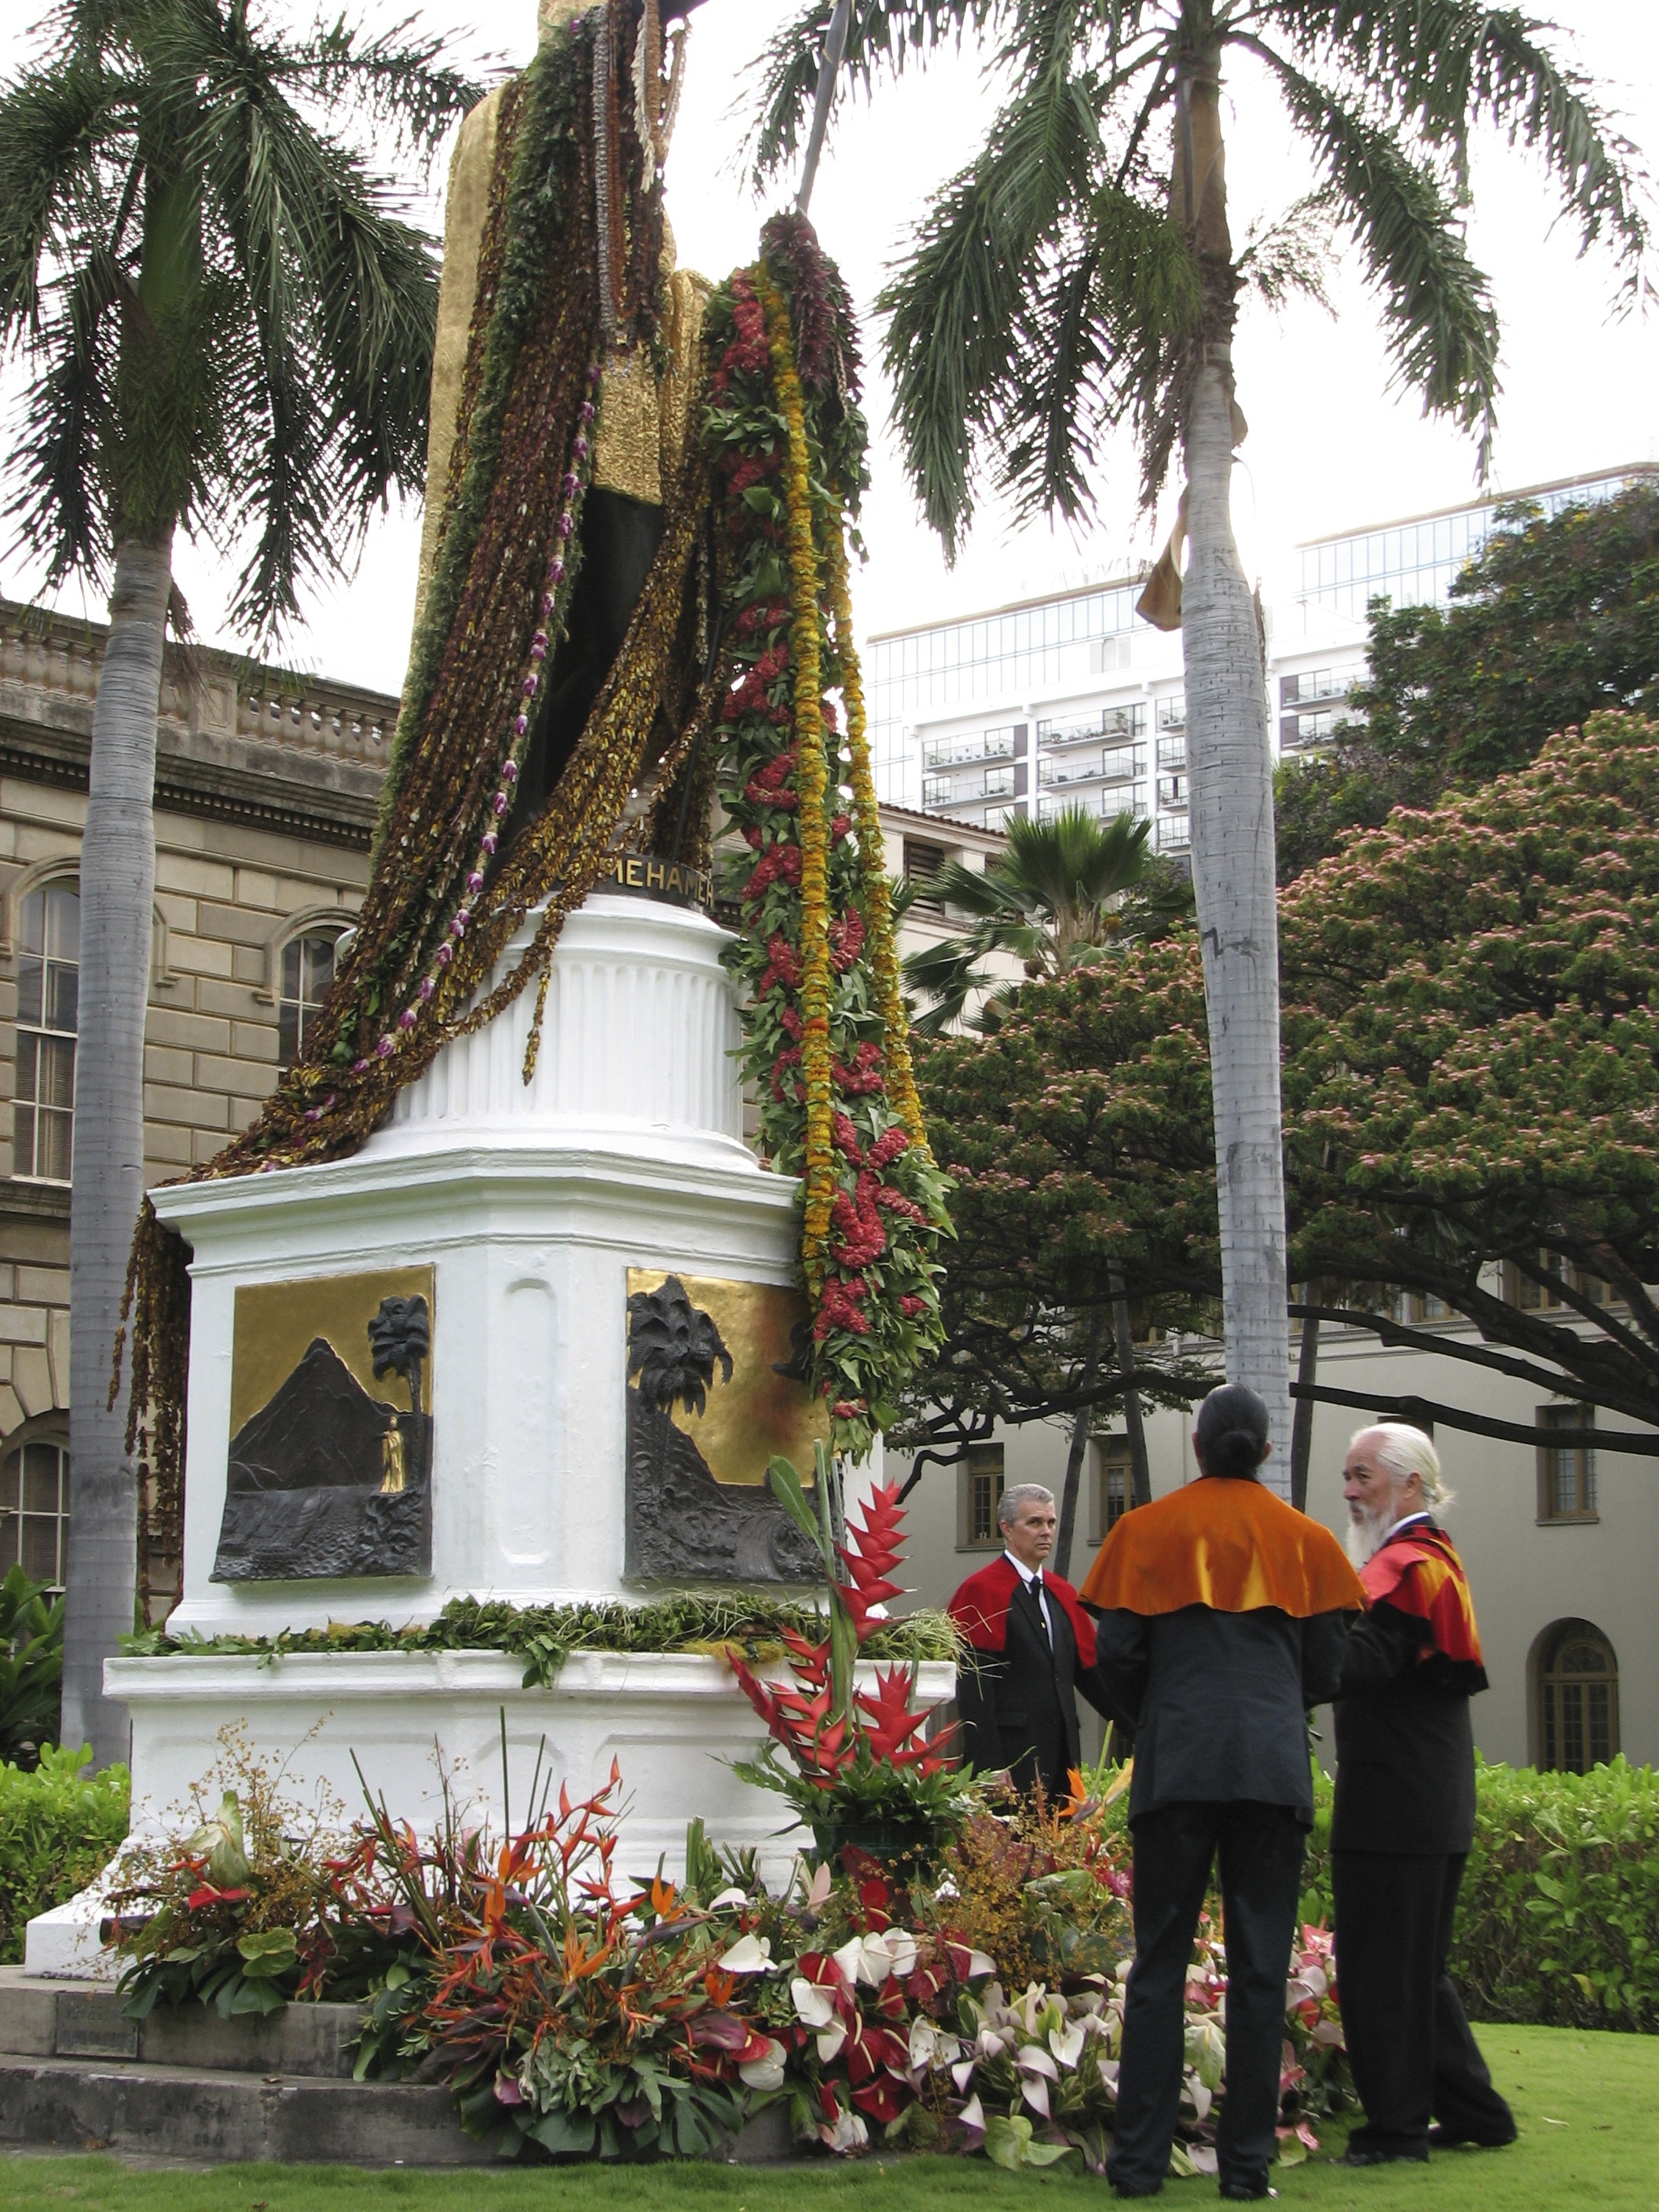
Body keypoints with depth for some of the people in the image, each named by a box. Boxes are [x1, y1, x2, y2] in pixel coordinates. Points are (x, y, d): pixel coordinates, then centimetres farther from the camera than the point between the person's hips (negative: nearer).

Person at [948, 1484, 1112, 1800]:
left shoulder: (1063, 1594, 17)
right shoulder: (981, 1591, -6)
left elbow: (1089, 1672, 15)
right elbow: (973, 1688, -11)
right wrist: (990, 1766, -17)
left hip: (1060, 1751, 7)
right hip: (1009, 1755, -7)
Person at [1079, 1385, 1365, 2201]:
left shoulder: (1148, 1529, 4)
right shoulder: (1305, 1538, 8)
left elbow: (1116, 1653, 0)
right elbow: (1326, 1667, 7)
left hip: (1175, 1764, -1)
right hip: (1274, 1767, 1)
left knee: (1159, 1961, 3)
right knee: (1260, 1965, 4)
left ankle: (1139, 2159, 1)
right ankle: (1247, 2161, 5)